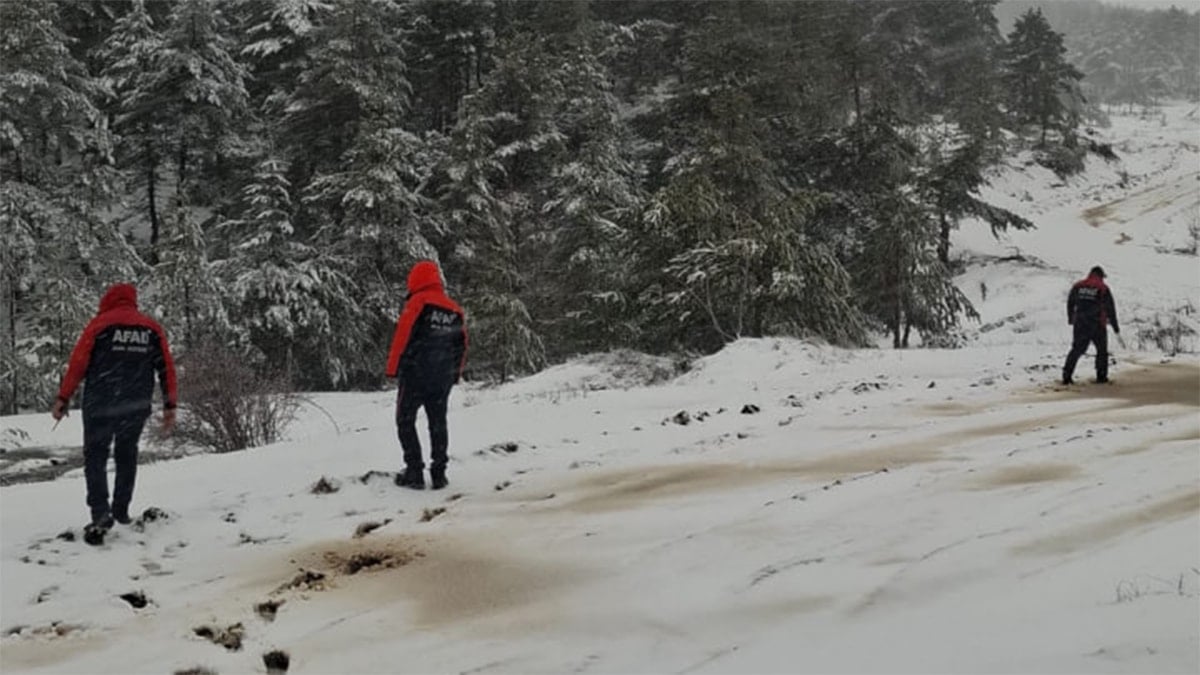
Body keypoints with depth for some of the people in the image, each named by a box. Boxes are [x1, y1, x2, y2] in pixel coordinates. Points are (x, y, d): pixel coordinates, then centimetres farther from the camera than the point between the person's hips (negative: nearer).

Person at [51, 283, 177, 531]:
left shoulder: (100, 324, -1)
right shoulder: (152, 328, 8)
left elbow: (78, 363, -5)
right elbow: (166, 368, 6)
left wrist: (63, 399, -1)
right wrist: (169, 406, 10)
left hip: (100, 405, -3)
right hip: (137, 406, 3)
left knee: (95, 455, 3)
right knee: (127, 455, 17)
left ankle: (100, 510, -12)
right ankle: (121, 510, 17)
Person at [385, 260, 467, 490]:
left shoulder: (417, 302, -9)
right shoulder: (455, 310, 9)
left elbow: (403, 336, -13)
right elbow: (461, 346, 13)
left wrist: (393, 367, -6)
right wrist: (455, 374, 21)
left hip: (415, 374, -5)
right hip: (443, 378, 5)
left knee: (406, 422, 5)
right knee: (438, 423, 13)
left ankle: (414, 471, -1)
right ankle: (439, 473, 10)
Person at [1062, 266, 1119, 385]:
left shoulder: (1077, 286, 5)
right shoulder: (1103, 288, -4)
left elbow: (1070, 303, 15)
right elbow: (1110, 309, 0)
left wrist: (1070, 319, 31)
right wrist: (1115, 326, 8)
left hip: (1079, 324, 3)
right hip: (1097, 325, -3)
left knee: (1077, 349, 9)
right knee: (1102, 350, 15)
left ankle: (1067, 375, -1)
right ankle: (1101, 376, 14)